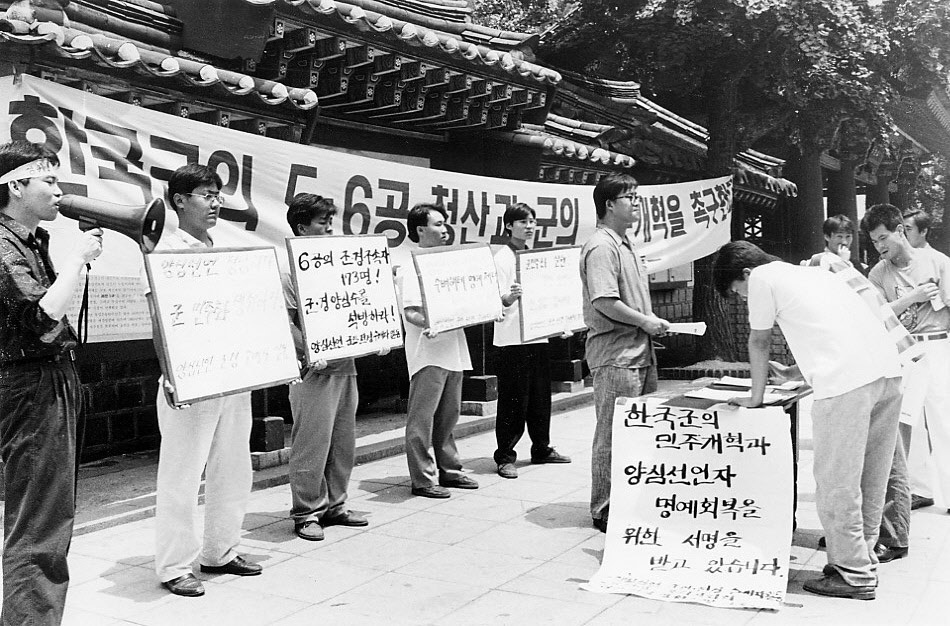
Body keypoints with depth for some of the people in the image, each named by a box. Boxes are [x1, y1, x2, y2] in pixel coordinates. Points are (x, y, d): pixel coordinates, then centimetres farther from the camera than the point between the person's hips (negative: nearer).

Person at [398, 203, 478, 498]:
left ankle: (448, 469, 24)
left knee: (449, 413, 14)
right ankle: (423, 479, 1)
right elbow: (410, 313, -17)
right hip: (428, 352, -8)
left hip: (452, 349, 9)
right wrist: (430, 325, -35)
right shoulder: (412, 267, -8)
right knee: (422, 416, -4)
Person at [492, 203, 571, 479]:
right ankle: (505, 457, 3)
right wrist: (510, 297, -37)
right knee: (513, 400, -4)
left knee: (541, 396, 13)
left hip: (538, 335, 7)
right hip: (512, 339, -7)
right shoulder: (502, 258, -8)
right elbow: (498, 301, -16)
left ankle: (541, 448, 25)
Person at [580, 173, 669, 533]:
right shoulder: (601, 246, -13)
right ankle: (604, 511, 7)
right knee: (613, 434, -3)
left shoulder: (625, 245, 19)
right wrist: (645, 321, -14)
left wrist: (651, 323, 12)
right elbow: (604, 302, -22)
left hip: (639, 351, 10)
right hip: (615, 354, -10)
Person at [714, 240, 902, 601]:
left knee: (836, 482, 1)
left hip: (847, 382, -9)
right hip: (888, 370, 9)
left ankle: (853, 575, 7)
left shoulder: (763, 277, 7)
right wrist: (793, 372, 42)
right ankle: (862, 560, 25)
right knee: (869, 480, 16)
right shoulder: (809, 274, 30)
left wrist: (755, 398, 24)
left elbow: (759, 343, 13)